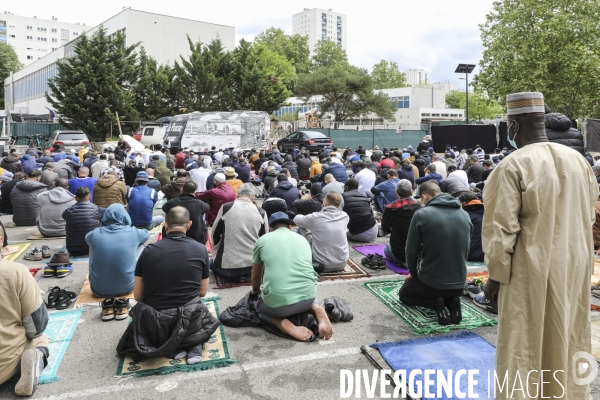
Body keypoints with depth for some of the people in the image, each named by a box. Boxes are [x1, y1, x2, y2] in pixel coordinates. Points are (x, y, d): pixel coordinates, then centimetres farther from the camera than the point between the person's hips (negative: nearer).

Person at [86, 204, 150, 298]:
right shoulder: (132, 233, -7)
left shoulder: (94, 234, -5)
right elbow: (147, 234, 18)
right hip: (126, 288, -1)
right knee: (140, 245, 18)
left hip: (99, 290, 1)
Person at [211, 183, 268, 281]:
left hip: (227, 266, -3)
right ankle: (248, 274, 8)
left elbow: (215, 234, 4)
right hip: (253, 265, 3)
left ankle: (233, 275, 5)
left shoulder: (226, 207, -6)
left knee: (212, 263, 30)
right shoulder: (261, 212, -2)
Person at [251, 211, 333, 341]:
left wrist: (256, 291, 47)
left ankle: (283, 324, 0)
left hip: (278, 303, -3)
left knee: (258, 306, 30)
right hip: (308, 297, 3)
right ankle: (318, 311, 5)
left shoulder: (262, 240, 11)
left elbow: (255, 276, 24)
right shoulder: (303, 239, 19)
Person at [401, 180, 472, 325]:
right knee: (451, 293, 40)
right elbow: (466, 249, 9)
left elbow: (412, 250, -10)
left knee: (404, 293, 27)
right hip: (459, 284, 5)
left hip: (430, 283, -4)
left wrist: (413, 274, 9)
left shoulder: (421, 215, -15)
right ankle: (453, 302, 5)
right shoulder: (465, 215, 0)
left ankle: (436, 303, -1)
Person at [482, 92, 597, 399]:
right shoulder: (578, 160, 2)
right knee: (568, 340, 21)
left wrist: (496, 275, -9)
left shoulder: (513, 166, -19)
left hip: (532, 271, -6)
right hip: (573, 266, 7)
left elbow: (501, 228, -18)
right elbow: (590, 215, 11)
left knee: (526, 345, 8)